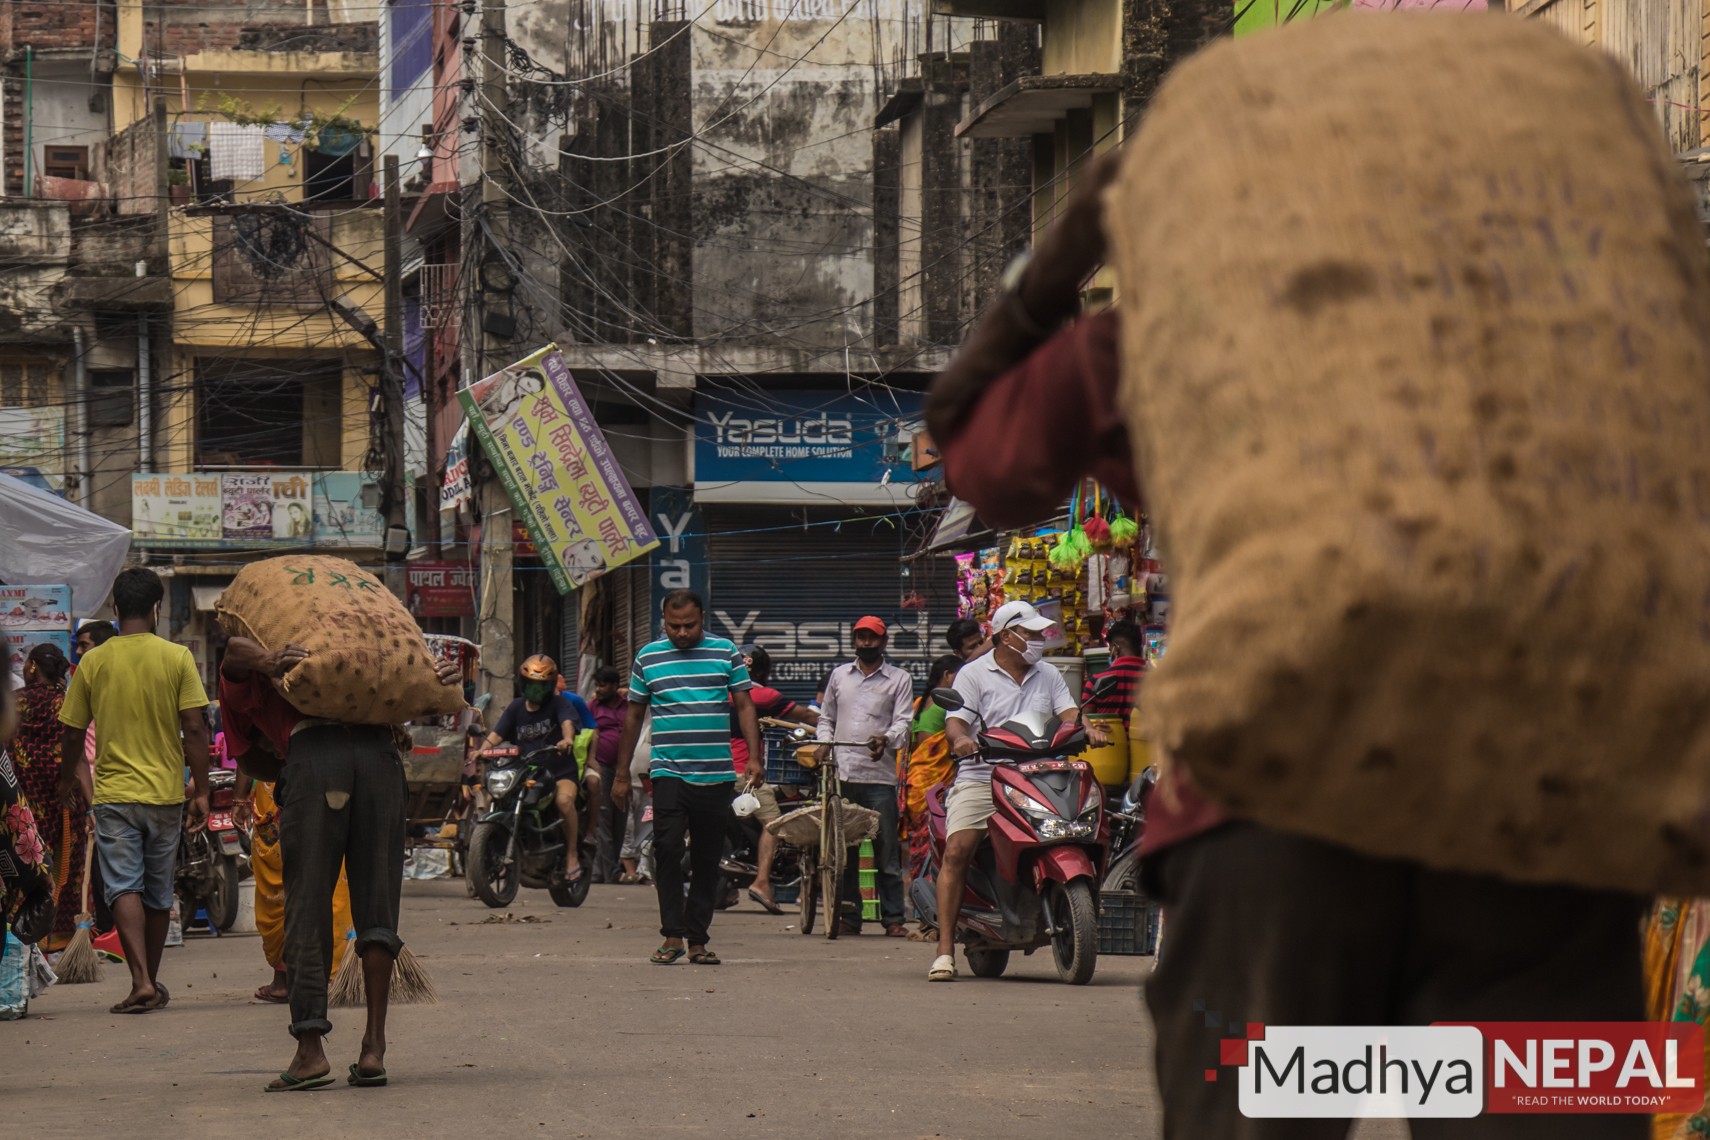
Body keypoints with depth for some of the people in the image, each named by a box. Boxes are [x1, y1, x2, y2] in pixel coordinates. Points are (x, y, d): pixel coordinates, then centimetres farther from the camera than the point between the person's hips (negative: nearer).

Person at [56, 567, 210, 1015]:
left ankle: (141, 982, -21)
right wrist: (201, 790, 0)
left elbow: (72, 731, 4)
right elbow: (194, 729, -8)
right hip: (165, 793, 1)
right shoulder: (177, 658, -4)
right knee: (159, 893, 14)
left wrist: (67, 778, 22)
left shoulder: (93, 662, -2)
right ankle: (152, 983, 25)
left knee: (124, 888, -4)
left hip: (113, 792, -1)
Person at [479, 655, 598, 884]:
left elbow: (568, 721, -16)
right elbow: (497, 733, 7)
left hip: (561, 770, -4)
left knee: (564, 800, -34)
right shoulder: (516, 707, 15)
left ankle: (572, 856, -23)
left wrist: (567, 739, -40)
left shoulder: (559, 702, 4)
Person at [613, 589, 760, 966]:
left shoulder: (726, 653, 7)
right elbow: (634, 715, 14)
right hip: (669, 773, -1)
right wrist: (622, 772, 13)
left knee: (708, 857, 4)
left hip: (717, 775, 1)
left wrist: (754, 758, -4)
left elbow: (744, 706, 8)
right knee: (667, 847, -16)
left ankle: (697, 939, 10)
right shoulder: (648, 658, 8)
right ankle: (672, 935, -13)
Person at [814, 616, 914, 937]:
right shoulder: (839, 675, 18)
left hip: (879, 775, -3)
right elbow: (826, 718, 23)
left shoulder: (899, 680, 9)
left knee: (886, 850, -5)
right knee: (843, 850, 4)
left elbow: (902, 722, -1)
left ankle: (893, 917, -2)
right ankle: (849, 915, 9)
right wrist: (824, 743, 2)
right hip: (841, 774, 3)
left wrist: (886, 739, -22)